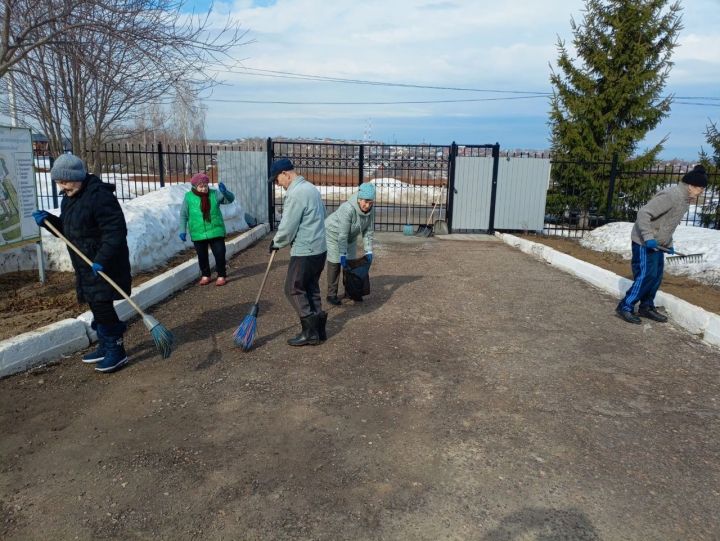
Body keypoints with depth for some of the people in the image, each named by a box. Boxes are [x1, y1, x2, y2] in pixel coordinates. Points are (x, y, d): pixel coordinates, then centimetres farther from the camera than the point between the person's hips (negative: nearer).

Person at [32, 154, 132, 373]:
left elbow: (115, 231, -24)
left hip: (104, 265, -9)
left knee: (102, 306, -7)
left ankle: (116, 351, 7)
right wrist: (49, 220, 2)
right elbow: (66, 229, 22)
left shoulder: (100, 196, -19)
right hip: (86, 265, 10)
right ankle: (105, 348, 29)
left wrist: (102, 260, -31)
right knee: (96, 306, 16)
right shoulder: (69, 199, 12)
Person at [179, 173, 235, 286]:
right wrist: (183, 230, -4)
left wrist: (225, 191, -25)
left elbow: (230, 199, -4)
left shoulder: (214, 194, -1)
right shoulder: (189, 197, -2)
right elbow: (183, 215, 1)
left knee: (220, 254, -1)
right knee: (202, 256, 11)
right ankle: (205, 275, 27)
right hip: (198, 233, 0)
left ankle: (222, 275, 13)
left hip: (216, 231, 0)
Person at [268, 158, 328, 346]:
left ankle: (310, 332, 4)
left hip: (305, 252, -9)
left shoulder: (295, 193, -18)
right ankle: (318, 329, 21)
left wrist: (276, 243, 2)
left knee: (294, 289, 2)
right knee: (311, 288, 16)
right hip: (320, 249, 10)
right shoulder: (311, 188, 13)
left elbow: (287, 227, -17)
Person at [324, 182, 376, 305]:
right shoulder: (348, 209, -38)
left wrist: (369, 251, -14)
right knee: (335, 263, -5)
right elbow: (342, 235, -36)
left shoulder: (370, 210, -19)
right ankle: (331, 295, 3)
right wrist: (342, 255, -34)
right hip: (333, 234, -6)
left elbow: (368, 232, -11)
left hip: (350, 237, 6)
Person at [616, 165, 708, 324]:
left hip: (657, 243, 10)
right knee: (646, 276, -10)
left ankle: (646, 307, 23)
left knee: (656, 276, 11)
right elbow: (644, 213, -27)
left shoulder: (685, 199, 10)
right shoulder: (671, 196, -21)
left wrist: (668, 244, 18)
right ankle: (625, 307, -1)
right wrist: (648, 237, -30)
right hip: (644, 242, -10)